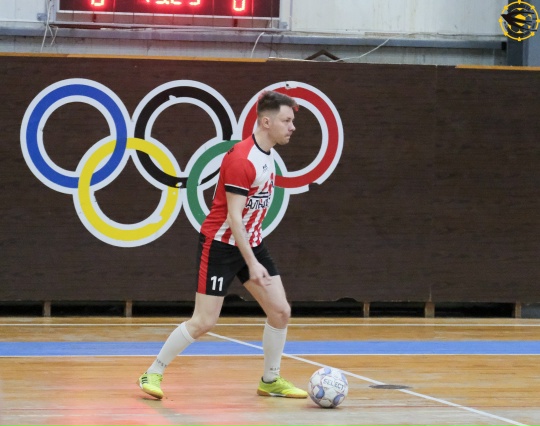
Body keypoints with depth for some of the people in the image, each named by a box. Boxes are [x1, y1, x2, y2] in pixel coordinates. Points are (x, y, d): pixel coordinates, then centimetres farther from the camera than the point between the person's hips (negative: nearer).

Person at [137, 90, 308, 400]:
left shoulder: (268, 154, 5)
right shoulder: (241, 159, -23)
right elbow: (233, 217, -25)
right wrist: (252, 263, -28)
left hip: (252, 243, 8)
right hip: (221, 244, -8)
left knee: (281, 311, 2)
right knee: (204, 322, -8)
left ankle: (271, 381, 17)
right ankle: (154, 373, 7)